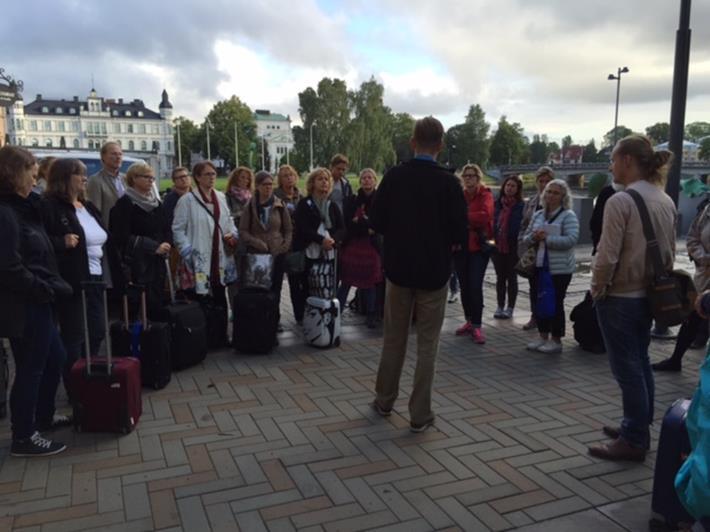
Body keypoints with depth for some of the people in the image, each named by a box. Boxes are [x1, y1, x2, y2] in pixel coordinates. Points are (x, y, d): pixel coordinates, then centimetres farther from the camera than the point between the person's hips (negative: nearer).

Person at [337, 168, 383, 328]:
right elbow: (347, 222, -5)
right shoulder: (352, 200, 4)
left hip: (371, 246, -1)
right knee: (346, 282, 2)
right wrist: (367, 227, -14)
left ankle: (371, 316, 20)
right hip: (352, 244, 1)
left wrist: (359, 221, -11)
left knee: (370, 283, 8)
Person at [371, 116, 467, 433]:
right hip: (434, 271, -2)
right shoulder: (448, 182, -11)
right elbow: (460, 233, -11)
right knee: (427, 344, 7)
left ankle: (384, 401, 29)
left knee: (393, 339, 16)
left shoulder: (393, 177, -5)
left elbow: (377, 223, -1)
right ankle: (420, 415, 12)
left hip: (398, 268, 2)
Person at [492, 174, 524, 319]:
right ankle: (500, 307, 22)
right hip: (498, 246, 4)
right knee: (500, 277, 12)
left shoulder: (521, 206, -7)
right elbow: (492, 223, 8)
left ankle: (510, 308, 17)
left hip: (513, 247, -4)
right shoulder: (497, 204, 5)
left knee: (511, 277, 8)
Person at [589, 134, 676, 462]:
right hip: (649, 295, 8)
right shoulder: (666, 201, 5)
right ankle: (639, 429, 31)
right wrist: (657, 281, 19)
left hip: (619, 297, -8)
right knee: (640, 363, 18)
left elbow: (607, 256, -20)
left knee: (627, 368, 2)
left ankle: (633, 441, 13)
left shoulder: (621, 201, -19)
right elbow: (670, 251, 11)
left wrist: (598, 290, -6)